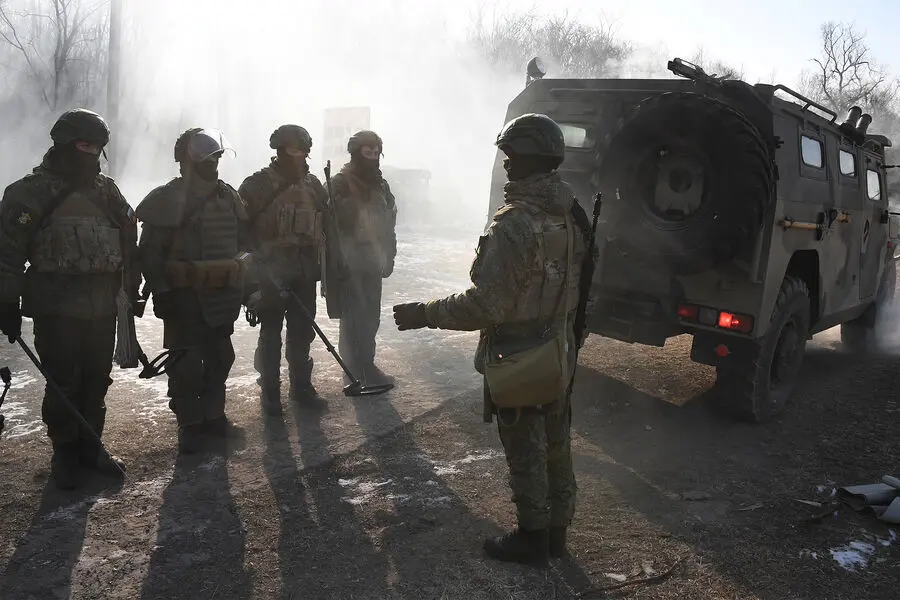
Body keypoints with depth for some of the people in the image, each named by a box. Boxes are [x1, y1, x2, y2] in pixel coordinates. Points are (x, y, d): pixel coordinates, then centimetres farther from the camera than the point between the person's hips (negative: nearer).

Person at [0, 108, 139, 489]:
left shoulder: (107, 191, 12)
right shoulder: (31, 192, -4)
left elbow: (128, 243, 18)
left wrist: (134, 288, 17)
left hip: (103, 307, 5)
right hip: (57, 309, -4)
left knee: (96, 382, 10)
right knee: (63, 385, 2)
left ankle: (90, 446, 24)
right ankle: (64, 453, 18)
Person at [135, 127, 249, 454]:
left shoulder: (229, 197, 10)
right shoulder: (166, 200, -7)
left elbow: (241, 242, 18)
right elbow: (150, 252, -9)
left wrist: (241, 285, 14)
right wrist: (161, 292, -15)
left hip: (222, 295, 6)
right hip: (184, 296, -6)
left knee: (219, 359, 13)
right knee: (186, 363, -1)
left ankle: (213, 417, 27)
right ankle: (189, 426, 11)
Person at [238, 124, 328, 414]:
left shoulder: (313, 185, 7)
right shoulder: (257, 185, -7)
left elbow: (326, 224, 13)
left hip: (305, 274, 4)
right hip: (269, 274, -4)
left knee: (303, 332, 11)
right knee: (271, 334, 5)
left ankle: (301, 385, 26)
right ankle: (270, 391, 18)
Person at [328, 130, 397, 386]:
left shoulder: (381, 186, 12)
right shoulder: (339, 185, -9)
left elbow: (388, 226, 15)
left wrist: (388, 258, 11)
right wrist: (338, 264, -15)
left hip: (373, 264, 6)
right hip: (349, 266, -6)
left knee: (371, 318, 11)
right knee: (354, 320, -2)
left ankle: (367, 366, 25)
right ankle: (356, 373, 7)